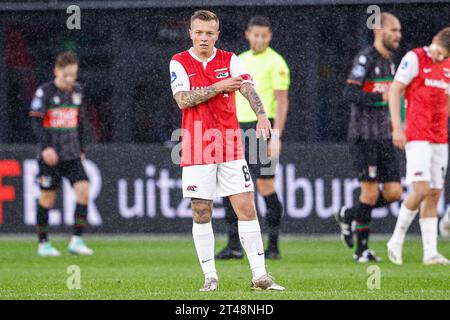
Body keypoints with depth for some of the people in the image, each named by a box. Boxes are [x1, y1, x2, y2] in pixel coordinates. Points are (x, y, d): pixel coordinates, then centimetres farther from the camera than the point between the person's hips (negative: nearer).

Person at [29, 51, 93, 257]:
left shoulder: (77, 91, 10)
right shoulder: (45, 92, -7)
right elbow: (36, 120, -12)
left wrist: (81, 149, 19)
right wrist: (45, 146, -24)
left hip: (72, 155, 4)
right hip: (50, 154, -4)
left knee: (83, 189, -11)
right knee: (47, 196, 1)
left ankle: (76, 240, -10)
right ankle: (43, 244, 12)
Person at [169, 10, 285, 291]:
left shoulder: (229, 60, 4)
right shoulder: (179, 63, 1)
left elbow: (248, 88, -12)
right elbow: (183, 99, -12)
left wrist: (261, 115, -30)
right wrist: (220, 87, -14)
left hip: (230, 146, 1)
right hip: (197, 149, -1)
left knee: (247, 207, -3)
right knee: (201, 213, 0)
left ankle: (260, 275, 0)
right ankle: (210, 277, 9)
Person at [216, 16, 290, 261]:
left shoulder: (275, 62, -5)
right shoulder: (240, 61, 16)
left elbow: (282, 101, -10)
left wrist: (276, 136, -18)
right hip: (239, 128, 7)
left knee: (265, 186, -7)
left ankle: (273, 247, 2)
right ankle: (234, 246, 5)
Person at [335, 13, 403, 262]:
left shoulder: (389, 61, 15)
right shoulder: (365, 58, -10)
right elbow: (350, 93, -19)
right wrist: (382, 97, -26)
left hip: (384, 136, 8)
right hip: (363, 136, -8)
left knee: (394, 193, -1)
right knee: (371, 192, -8)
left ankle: (349, 215, 21)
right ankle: (362, 249, 5)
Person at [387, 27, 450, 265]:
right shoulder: (415, 58, -6)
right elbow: (395, 90, -9)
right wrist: (397, 127, -16)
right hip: (417, 137, -7)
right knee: (421, 190, -16)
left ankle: (430, 252, 4)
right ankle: (397, 240, 1)